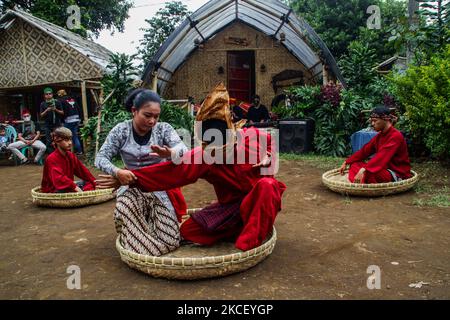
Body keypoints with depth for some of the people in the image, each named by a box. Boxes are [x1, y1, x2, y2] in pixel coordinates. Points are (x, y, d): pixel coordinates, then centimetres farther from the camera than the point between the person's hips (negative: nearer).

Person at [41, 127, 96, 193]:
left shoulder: (70, 156, 7)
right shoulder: (52, 159, -19)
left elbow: (82, 170, 6)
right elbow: (59, 178, -33)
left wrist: (95, 182, -5)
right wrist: (75, 187, -42)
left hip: (67, 187, 9)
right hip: (52, 191, -9)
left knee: (88, 183, -4)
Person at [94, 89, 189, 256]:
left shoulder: (164, 129, -7)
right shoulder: (121, 131, -6)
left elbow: (183, 149, -22)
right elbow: (100, 158, -9)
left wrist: (170, 153, -48)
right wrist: (117, 172, -32)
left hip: (160, 187, 0)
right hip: (132, 187, 0)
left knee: (170, 241, -10)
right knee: (124, 210, -34)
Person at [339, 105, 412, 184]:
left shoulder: (395, 136, -18)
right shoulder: (379, 135, 10)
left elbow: (382, 156, -32)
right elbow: (364, 151, 12)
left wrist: (363, 170, -43)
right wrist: (346, 163, 7)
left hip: (398, 175, -9)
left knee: (369, 171, -36)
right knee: (355, 164, -1)